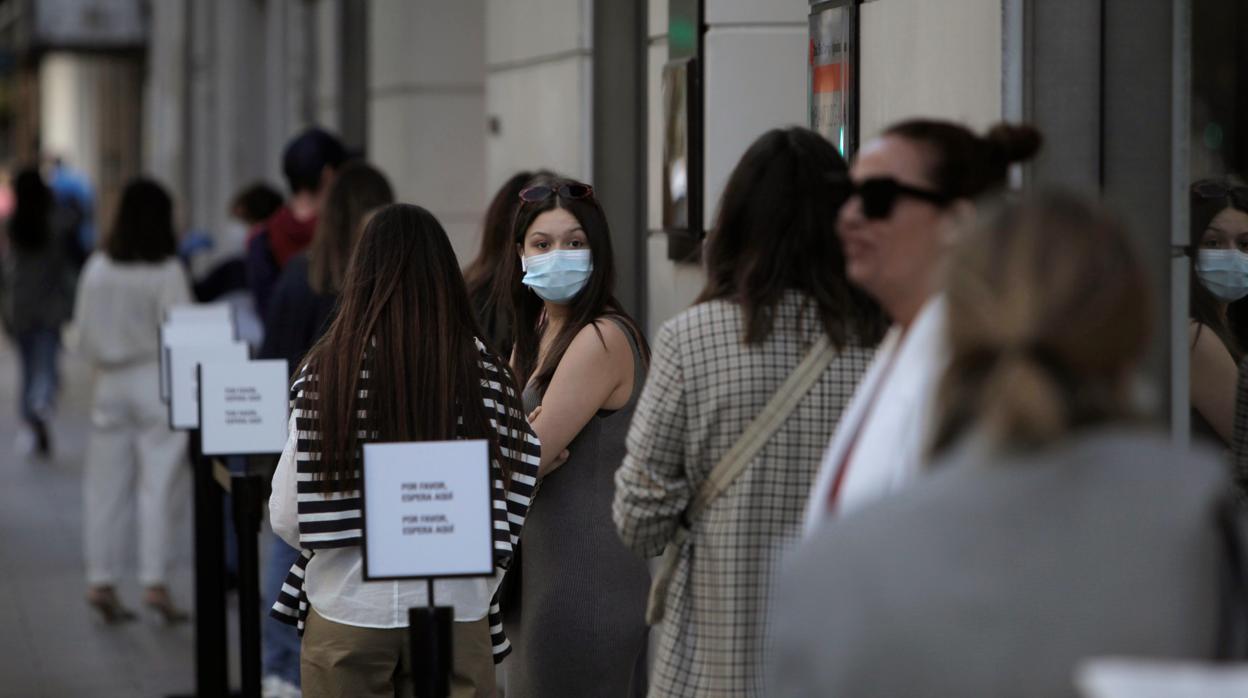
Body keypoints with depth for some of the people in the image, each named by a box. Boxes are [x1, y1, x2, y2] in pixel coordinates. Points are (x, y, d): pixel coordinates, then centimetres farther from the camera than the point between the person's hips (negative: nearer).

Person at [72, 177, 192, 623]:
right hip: (157, 382, -5)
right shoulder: (167, 271, -12)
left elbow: (84, 331, 8)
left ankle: (101, 581, 10)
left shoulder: (97, 268, 2)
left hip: (110, 383, 5)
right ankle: (155, 582, -4)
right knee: (159, 485, -1)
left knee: (105, 486, 9)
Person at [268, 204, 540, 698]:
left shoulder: (324, 373, -7)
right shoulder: (484, 375, -5)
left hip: (346, 614, 0)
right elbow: (507, 514, -2)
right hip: (454, 615, 0)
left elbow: (286, 519, -4)